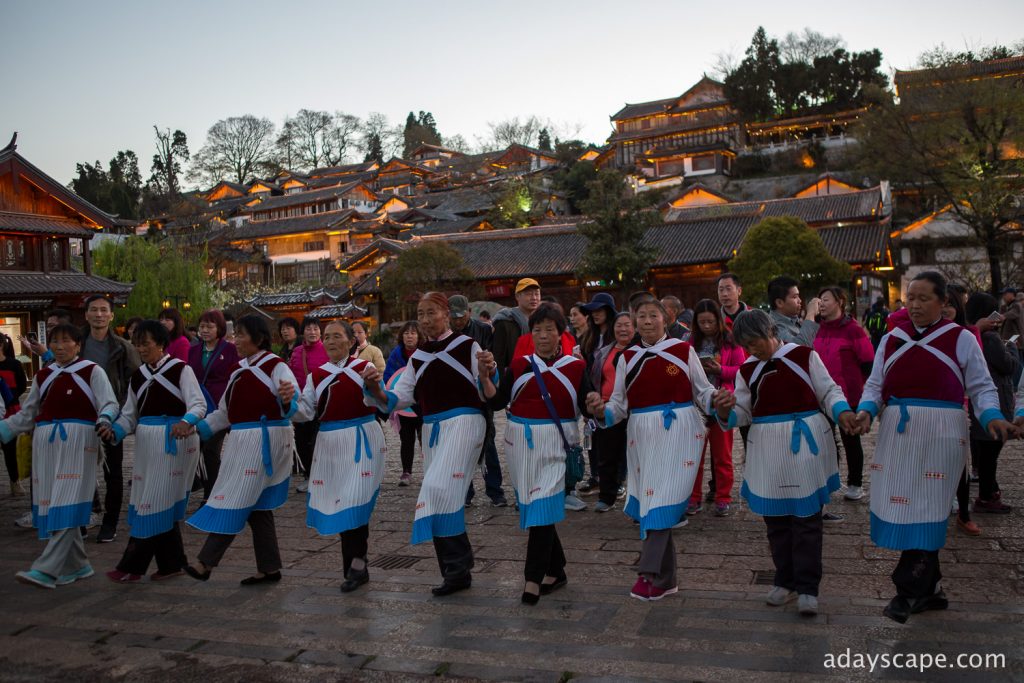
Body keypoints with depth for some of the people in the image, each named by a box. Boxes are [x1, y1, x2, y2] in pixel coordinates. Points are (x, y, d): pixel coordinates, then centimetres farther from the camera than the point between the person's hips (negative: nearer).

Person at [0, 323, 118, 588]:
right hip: (47, 443, 6)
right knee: (51, 505, 7)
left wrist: (103, 420, -26)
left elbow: (110, 404, -6)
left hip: (78, 443, -6)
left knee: (66, 506, -10)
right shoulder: (43, 375, 17)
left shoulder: (91, 371, 1)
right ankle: (77, 566, 17)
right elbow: (26, 415, 23)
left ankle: (46, 569, -13)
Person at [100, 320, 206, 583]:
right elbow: (130, 414, 14)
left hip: (173, 441, -6)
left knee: (157, 502, -4)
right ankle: (172, 563, 19)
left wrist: (186, 422, -32)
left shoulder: (180, 369, -5)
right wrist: (115, 431, -6)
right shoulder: (138, 376, 14)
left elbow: (198, 404, -12)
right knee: (163, 505, 8)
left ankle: (132, 566, 4)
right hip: (146, 443, 6)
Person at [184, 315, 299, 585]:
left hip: (264, 440, -9)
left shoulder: (275, 365, -8)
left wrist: (287, 400, -45)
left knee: (236, 500, -6)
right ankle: (269, 568, 18)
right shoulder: (241, 370, 17)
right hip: (243, 441, 9)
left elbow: (294, 401, -22)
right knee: (256, 505, 11)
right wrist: (197, 428, 12)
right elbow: (225, 411, 22)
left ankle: (206, 563, 1)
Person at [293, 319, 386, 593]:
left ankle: (355, 565, 1)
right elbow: (305, 412, 6)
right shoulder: (316, 375, 11)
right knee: (341, 506, 7)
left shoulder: (364, 368, 1)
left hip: (361, 441, -4)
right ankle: (356, 566, 20)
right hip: (330, 444, 4)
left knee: (354, 502, -11)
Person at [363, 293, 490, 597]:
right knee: (439, 497, 8)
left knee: (439, 488, -21)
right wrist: (375, 389, -10)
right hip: (432, 429, 7)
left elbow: (486, 396, -4)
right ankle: (458, 572, 20)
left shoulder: (467, 346, -2)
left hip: (463, 423, -6)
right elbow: (397, 400, 9)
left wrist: (486, 372, -24)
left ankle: (457, 563, -7)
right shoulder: (417, 358, 14)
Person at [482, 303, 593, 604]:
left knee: (542, 508, -10)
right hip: (521, 441, 3)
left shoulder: (575, 367, 2)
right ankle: (555, 570, 26)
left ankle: (534, 578, 0)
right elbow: (498, 402, 2)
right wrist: (485, 378, -12)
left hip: (554, 444, -3)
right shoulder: (519, 364, 6)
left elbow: (588, 408, 0)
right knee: (533, 508, 10)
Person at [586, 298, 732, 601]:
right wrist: (602, 410, -12)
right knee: (650, 499, 6)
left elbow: (703, 391, 5)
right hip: (642, 434, 4)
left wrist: (716, 400, -16)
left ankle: (649, 572, -5)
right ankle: (665, 580, 18)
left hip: (678, 432, -3)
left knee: (664, 498, -11)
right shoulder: (627, 358, 9)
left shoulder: (683, 350, 2)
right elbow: (620, 405, 8)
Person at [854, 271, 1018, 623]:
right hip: (897, 433, 4)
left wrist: (992, 417, -15)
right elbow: (875, 384, 11)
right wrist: (866, 410, -8)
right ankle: (929, 589, 21)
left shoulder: (961, 339, 2)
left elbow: (982, 387, 3)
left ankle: (909, 592, 6)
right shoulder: (891, 339, 12)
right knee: (903, 508, 6)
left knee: (925, 510, -4)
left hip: (939, 435, -4)